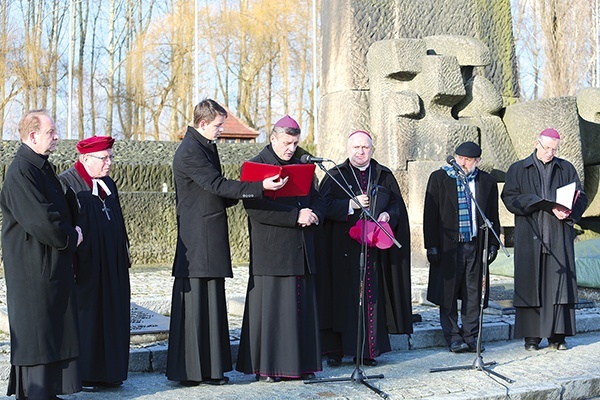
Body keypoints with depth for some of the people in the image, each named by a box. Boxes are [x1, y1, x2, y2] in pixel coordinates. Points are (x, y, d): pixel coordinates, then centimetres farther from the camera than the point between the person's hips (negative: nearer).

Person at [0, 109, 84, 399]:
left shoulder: (41, 167, 13)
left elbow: (59, 207, 23)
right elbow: (40, 220, -24)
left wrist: (71, 231, 6)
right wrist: (71, 238, -10)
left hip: (53, 266, 10)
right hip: (33, 269, -10)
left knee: (53, 330, 13)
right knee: (35, 331, -2)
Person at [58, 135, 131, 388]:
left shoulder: (107, 184, 15)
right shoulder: (66, 184, -10)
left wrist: (124, 258, 17)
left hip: (111, 267, 8)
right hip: (85, 266, -8)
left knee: (111, 315, 10)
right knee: (85, 316, -1)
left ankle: (108, 371, 19)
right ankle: (83, 374, 8)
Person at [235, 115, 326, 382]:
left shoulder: (300, 166, 17)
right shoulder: (256, 166, -4)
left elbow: (317, 199, 20)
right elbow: (255, 208, -16)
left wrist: (313, 214, -5)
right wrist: (296, 216, -18)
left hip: (300, 251, 6)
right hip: (271, 252, -6)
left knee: (301, 306, 7)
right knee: (271, 306, -4)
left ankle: (300, 363, 14)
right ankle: (266, 367, 4)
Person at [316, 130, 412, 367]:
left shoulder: (384, 176, 13)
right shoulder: (336, 175, 5)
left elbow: (397, 205, 10)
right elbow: (324, 205, -6)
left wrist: (388, 215, -10)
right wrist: (352, 204, -15)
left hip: (374, 247, 2)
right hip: (343, 248, -2)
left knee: (372, 296, 1)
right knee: (343, 296, -3)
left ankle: (367, 350, 6)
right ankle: (335, 350, 3)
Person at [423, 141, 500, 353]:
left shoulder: (487, 181, 7)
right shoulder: (439, 178, -1)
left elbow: (493, 215, 13)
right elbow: (430, 214, -2)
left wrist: (493, 243, 6)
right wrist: (432, 246, -7)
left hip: (476, 245, 2)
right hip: (448, 246, -2)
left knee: (473, 293, 6)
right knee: (448, 292, 3)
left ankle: (470, 336, 17)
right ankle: (453, 336, 14)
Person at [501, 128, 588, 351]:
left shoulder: (566, 169, 14)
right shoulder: (518, 170, 10)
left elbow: (581, 197, 8)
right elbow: (509, 197, -2)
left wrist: (569, 211, -13)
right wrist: (537, 203, -15)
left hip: (559, 237, 1)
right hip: (530, 237, -1)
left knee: (558, 283, -2)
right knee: (531, 284, -3)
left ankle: (557, 335, 1)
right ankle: (531, 336, 1)